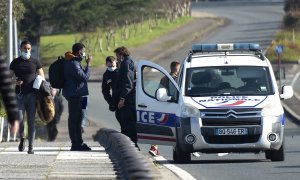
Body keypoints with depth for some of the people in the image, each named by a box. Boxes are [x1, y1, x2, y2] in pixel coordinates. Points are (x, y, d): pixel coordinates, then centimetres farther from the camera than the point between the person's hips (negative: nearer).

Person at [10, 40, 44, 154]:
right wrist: (14, 81, -10)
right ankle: (22, 138, 18)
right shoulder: (15, 62, 10)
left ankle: (31, 147, 0)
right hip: (19, 95, 0)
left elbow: (42, 78, 9)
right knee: (19, 119, -10)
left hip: (31, 94, 0)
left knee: (31, 121, -3)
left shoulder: (35, 62, 9)